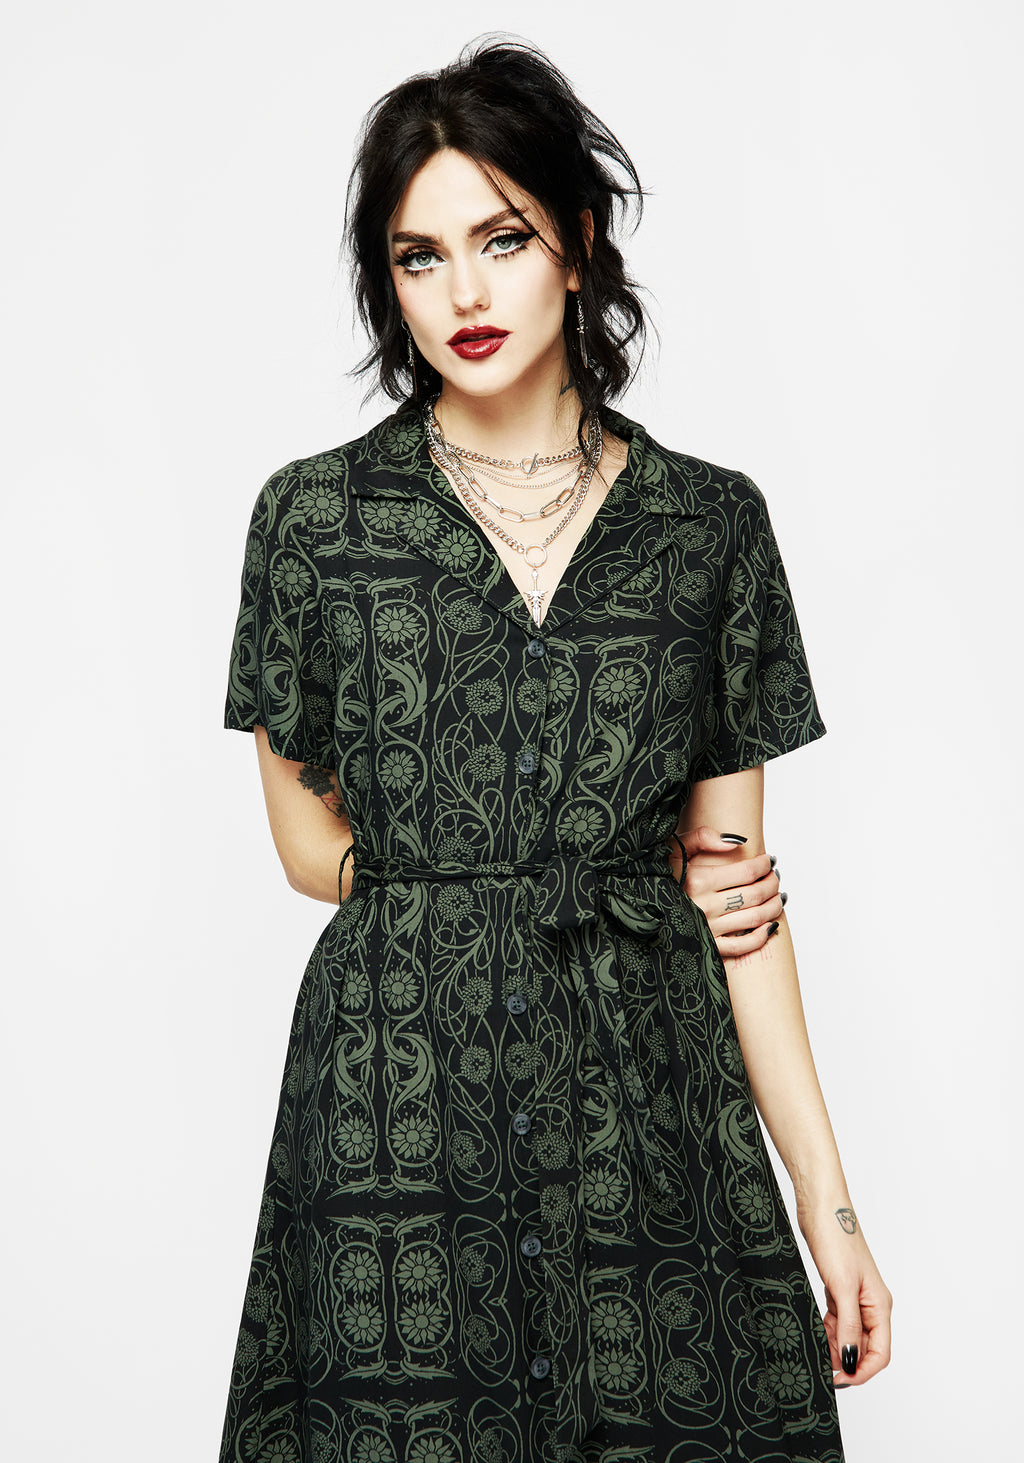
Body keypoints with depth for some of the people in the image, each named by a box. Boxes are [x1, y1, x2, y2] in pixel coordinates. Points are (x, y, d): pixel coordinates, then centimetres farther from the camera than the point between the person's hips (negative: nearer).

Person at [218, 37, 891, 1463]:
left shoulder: (711, 526, 3)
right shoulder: (316, 515, 1)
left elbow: (736, 880, 4)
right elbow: (311, 841, 7)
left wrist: (827, 1197, 0)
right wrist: (615, 869, 2)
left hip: (650, 1099, 1)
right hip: (394, 1101, -1)